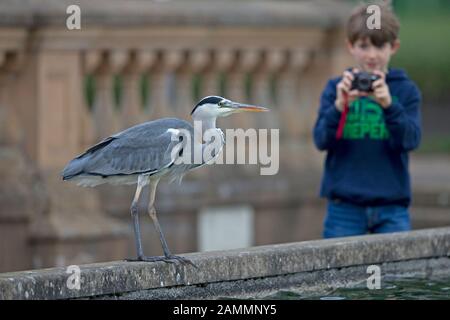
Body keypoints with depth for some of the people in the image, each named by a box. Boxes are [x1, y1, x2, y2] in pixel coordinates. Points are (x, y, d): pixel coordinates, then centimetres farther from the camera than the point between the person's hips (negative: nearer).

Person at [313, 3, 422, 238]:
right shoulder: (336, 88, 5)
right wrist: (339, 106, -24)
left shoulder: (406, 90, 4)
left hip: (391, 205, 0)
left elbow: (410, 140, -8)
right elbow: (321, 140, -5)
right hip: (345, 207, 0)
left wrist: (389, 105, -25)